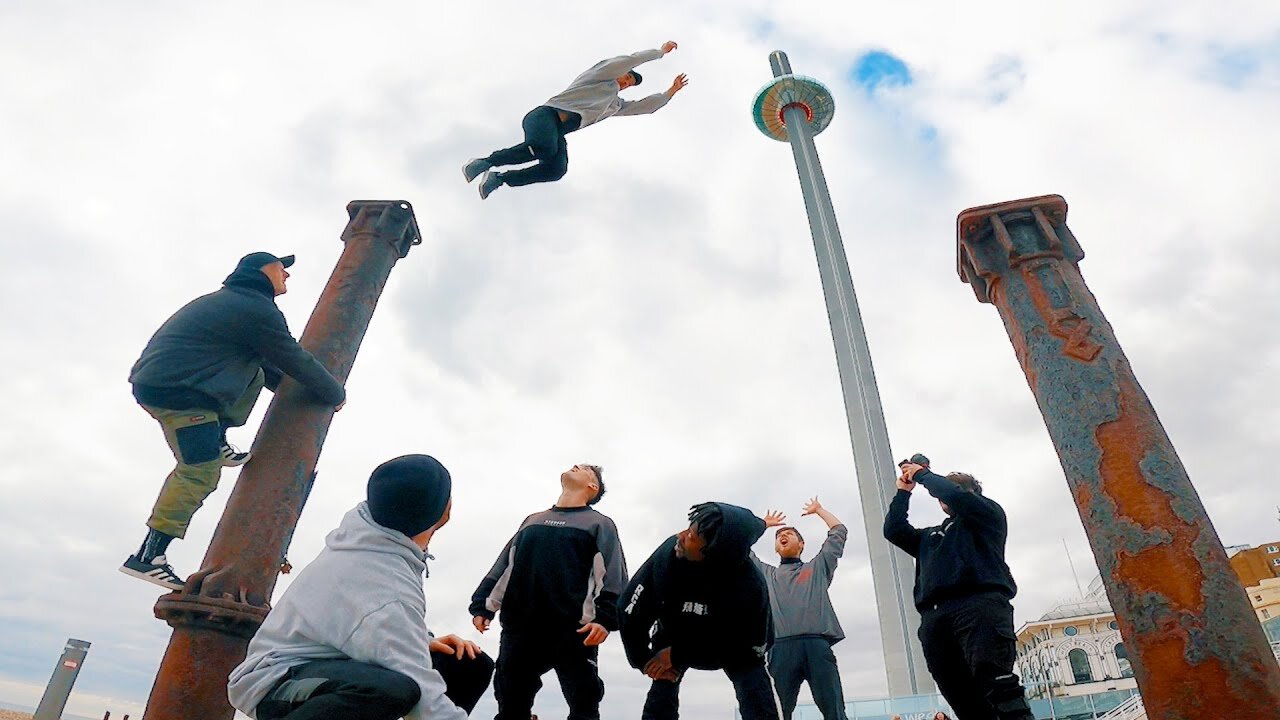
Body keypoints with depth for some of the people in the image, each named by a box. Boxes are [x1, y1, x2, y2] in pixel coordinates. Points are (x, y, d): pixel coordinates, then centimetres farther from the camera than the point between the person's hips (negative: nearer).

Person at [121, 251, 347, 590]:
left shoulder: (222, 301, 23)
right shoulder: (259, 311, -10)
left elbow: (269, 362, 31)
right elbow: (297, 361, -6)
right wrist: (335, 394, 8)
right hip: (178, 393, -10)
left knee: (255, 372, 19)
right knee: (201, 472, -11)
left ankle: (217, 443, 12)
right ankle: (148, 556, -7)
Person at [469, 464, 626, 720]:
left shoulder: (600, 524, 8)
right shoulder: (532, 521, 24)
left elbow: (612, 576, -5)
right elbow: (503, 566, 20)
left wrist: (605, 617, -19)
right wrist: (482, 605, 9)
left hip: (573, 632, -4)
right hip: (520, 629, 4)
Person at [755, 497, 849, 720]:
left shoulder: (817, 567, 29)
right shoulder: (766, 574, 31)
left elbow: (839, 531, 30)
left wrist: (818, 510, 43)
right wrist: (764, 523, 47)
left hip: (817, 646, -1)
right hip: (781, 649, 1)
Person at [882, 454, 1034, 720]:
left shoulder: (988, 513, 19)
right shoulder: (930, 535, 35)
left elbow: (952, 493, 2)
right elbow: (894, 530, 25)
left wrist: (922, 473, 17)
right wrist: (904, 491, 28)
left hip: (980, 604, -5)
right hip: (934, 618, 5)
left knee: (997, 684, -24)